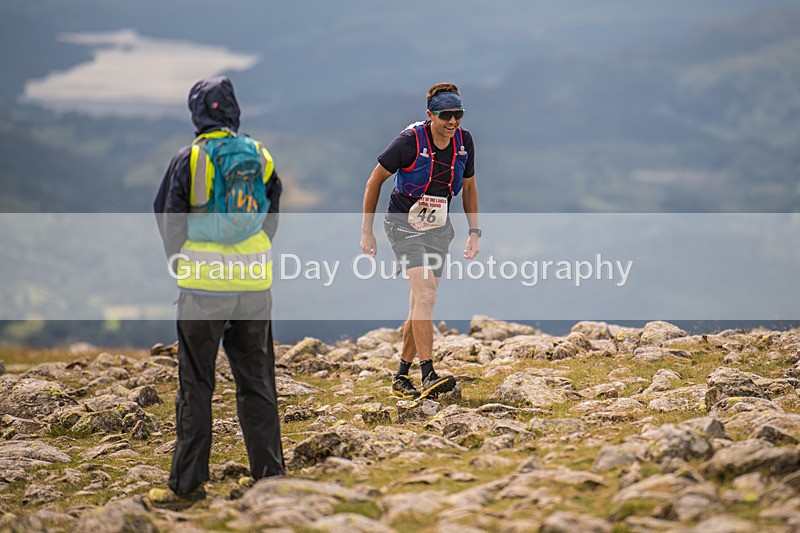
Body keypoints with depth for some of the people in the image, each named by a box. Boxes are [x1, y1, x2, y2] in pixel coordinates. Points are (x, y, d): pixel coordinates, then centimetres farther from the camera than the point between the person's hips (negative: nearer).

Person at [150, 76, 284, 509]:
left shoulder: (190, 159, -7)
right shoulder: (260, 156, 4)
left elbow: (168, 217, 0)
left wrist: (180, 261, 15)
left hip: (203, 285, -3)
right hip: (255, 285, 4)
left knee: (195, 387, 2)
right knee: (256, 382, 12)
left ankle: (187, 484, 4)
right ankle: (268, 476, 14)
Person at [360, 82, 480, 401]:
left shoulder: (464, 141, -3)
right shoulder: (410, 141, -18)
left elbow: (469, 186, 12)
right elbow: (375, 180, -8)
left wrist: (474, 232, 6)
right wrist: (367, 231, -7)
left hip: (439, 230, 5)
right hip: (404, 225, -5)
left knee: (421, 305, 6)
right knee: (425, 295, -21)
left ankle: (401, 378, 17)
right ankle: (428, 375, -24)